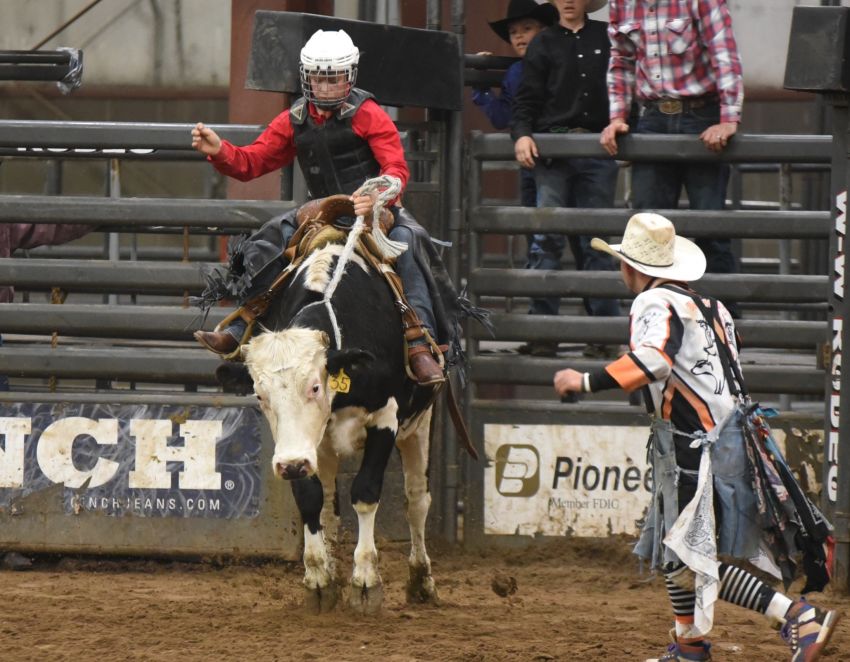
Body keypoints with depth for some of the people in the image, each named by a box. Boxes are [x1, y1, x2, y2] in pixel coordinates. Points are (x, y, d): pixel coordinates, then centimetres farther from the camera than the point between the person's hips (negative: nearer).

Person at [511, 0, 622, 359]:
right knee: (547, 236, -10)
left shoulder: (607, 38, 11)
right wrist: (522, 134, -9)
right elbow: (527, 98, 7)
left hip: (599, 153, 1)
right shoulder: (544, 43, 11)